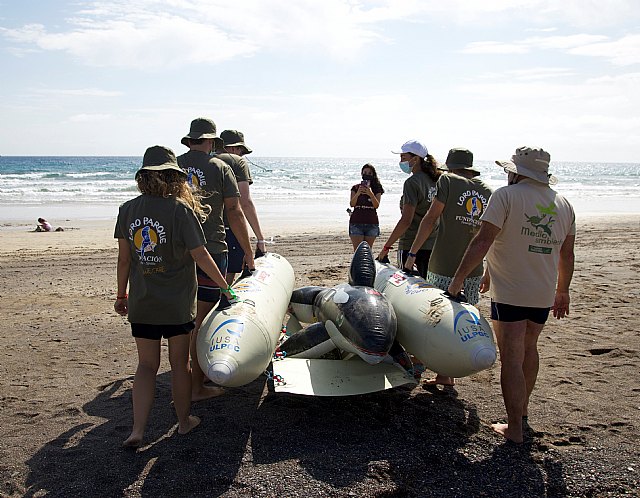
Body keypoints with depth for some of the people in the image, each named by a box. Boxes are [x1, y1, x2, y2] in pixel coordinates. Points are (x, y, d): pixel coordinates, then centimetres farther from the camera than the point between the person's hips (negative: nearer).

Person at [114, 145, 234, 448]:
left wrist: (121, 295, 15)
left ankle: (137, 430, 5)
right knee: (179, 362, 13)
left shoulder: (128, 209, -1)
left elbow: (124, 258, 4)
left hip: (141, 304, 3)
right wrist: (224, 285, 0)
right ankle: (184, 420, 28)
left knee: (146, 365, 13)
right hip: (177, 304, -3)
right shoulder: (181, 209, -13)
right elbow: (200, 255, -12)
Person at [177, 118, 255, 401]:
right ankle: (197, 386, 8)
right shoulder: (219, 167, -3)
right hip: (210, 251, -4)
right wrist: (248, 252, 3)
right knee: (202, 319, 1)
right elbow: (234, 212, -5)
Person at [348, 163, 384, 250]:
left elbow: (376, 205, -6)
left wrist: (370, 194, -23)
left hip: (372, 223, 1)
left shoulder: (377, 188, 7)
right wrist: (358, 193, -21)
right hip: (357, 223, -1)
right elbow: (352, 204, -4)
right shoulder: (355, 188, 7)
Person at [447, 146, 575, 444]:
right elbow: (567, 255, 14)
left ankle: (514, 429, 6)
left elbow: (483, 242, -20)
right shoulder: (563, 204, 8)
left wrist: (458, 279, -14)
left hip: (509, 293, -6)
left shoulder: (507, 196, -11)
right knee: (528, 348, 24)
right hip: (544, 294, 7)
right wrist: (562, 291, 25)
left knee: (511, 359, 0)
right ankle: (522, 410, 40)